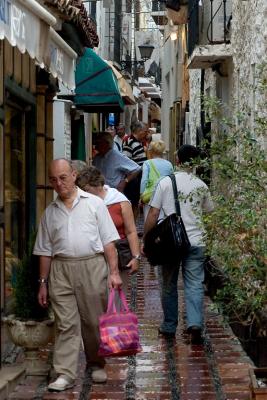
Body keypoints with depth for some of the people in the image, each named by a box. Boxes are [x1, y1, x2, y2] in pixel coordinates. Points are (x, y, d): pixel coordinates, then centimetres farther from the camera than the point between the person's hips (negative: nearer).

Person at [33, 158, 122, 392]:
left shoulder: (94, 203, 6)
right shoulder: (50, 212, 15)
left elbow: (108, 241, 3)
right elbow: (45, 251, 17)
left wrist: (113, 272, -4)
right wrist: (43, 282, 12)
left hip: (92, 267, -2)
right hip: (61, 270, 2)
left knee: (94, 320, 4)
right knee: (66, 324, -3)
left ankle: (97, 365, 22)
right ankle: (65, 375, -4)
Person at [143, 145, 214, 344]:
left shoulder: (165, 182, -5)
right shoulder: (201, 186, 2)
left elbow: (153, 214, -6)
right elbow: (209, 209, 18)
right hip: (196, 242, 1)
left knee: (169, 286, 13)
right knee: (195, 286, 3)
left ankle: (169, 327, 21)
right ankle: (195, 324, -14)